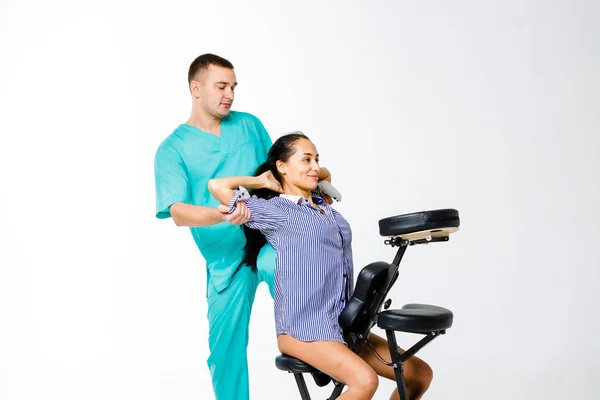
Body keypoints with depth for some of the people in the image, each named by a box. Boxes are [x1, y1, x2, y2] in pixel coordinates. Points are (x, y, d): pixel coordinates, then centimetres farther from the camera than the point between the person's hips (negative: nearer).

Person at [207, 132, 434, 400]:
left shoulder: (324, 206, 18)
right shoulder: (275, 209, -3)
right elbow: (217, 186, -12)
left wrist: (317, 176, 23)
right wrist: (262, 181, 2)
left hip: (343, 325, 8)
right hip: (303, 327, -8)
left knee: (420, 374, 4)